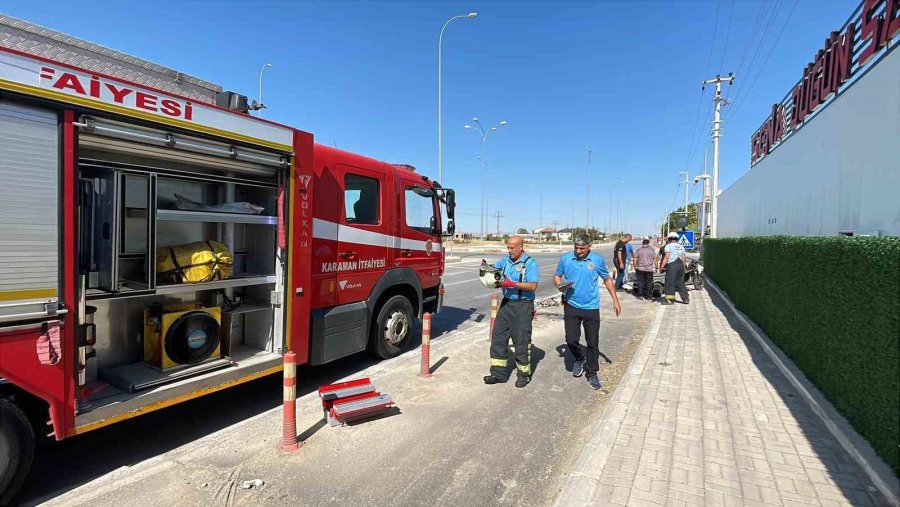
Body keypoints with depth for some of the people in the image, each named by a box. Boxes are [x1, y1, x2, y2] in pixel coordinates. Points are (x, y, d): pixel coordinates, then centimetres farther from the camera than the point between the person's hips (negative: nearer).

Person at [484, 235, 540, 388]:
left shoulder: (530, 263, -10)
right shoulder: (506, 260, 9)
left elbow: (533, 286, -18)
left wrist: (513, 284, -25)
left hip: (523, 306, -6)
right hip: (506, 303, 7)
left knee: (521, 341, 2)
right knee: (498, 337, 7)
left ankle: (524, 374, 20)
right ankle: (499, 373, 17)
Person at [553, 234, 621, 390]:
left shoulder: (598, 260, -4)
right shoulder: (565, 259, -3)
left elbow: (607, 279, 9)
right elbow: (557, 276, 8)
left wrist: (615, 300, 5)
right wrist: (560, 285, -15)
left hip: (591, 308, 0)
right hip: (571, 306, 0)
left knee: (593, 342, 7)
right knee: (571, 339, 1)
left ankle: (592, 374, 24)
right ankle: (580, 358, 32)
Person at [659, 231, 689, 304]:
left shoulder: (668, 246, -2)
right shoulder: (681, 247, 17)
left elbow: (666, 257, -12)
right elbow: (683, 259, 17)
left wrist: (662, 266, -14)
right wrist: (683, 268, 23)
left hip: (672, 266, -6)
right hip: (680, 265, 6)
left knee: (670, 282, -3)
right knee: (681, 282, 13)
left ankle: (670, 299, -4)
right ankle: (685, 298, 16)